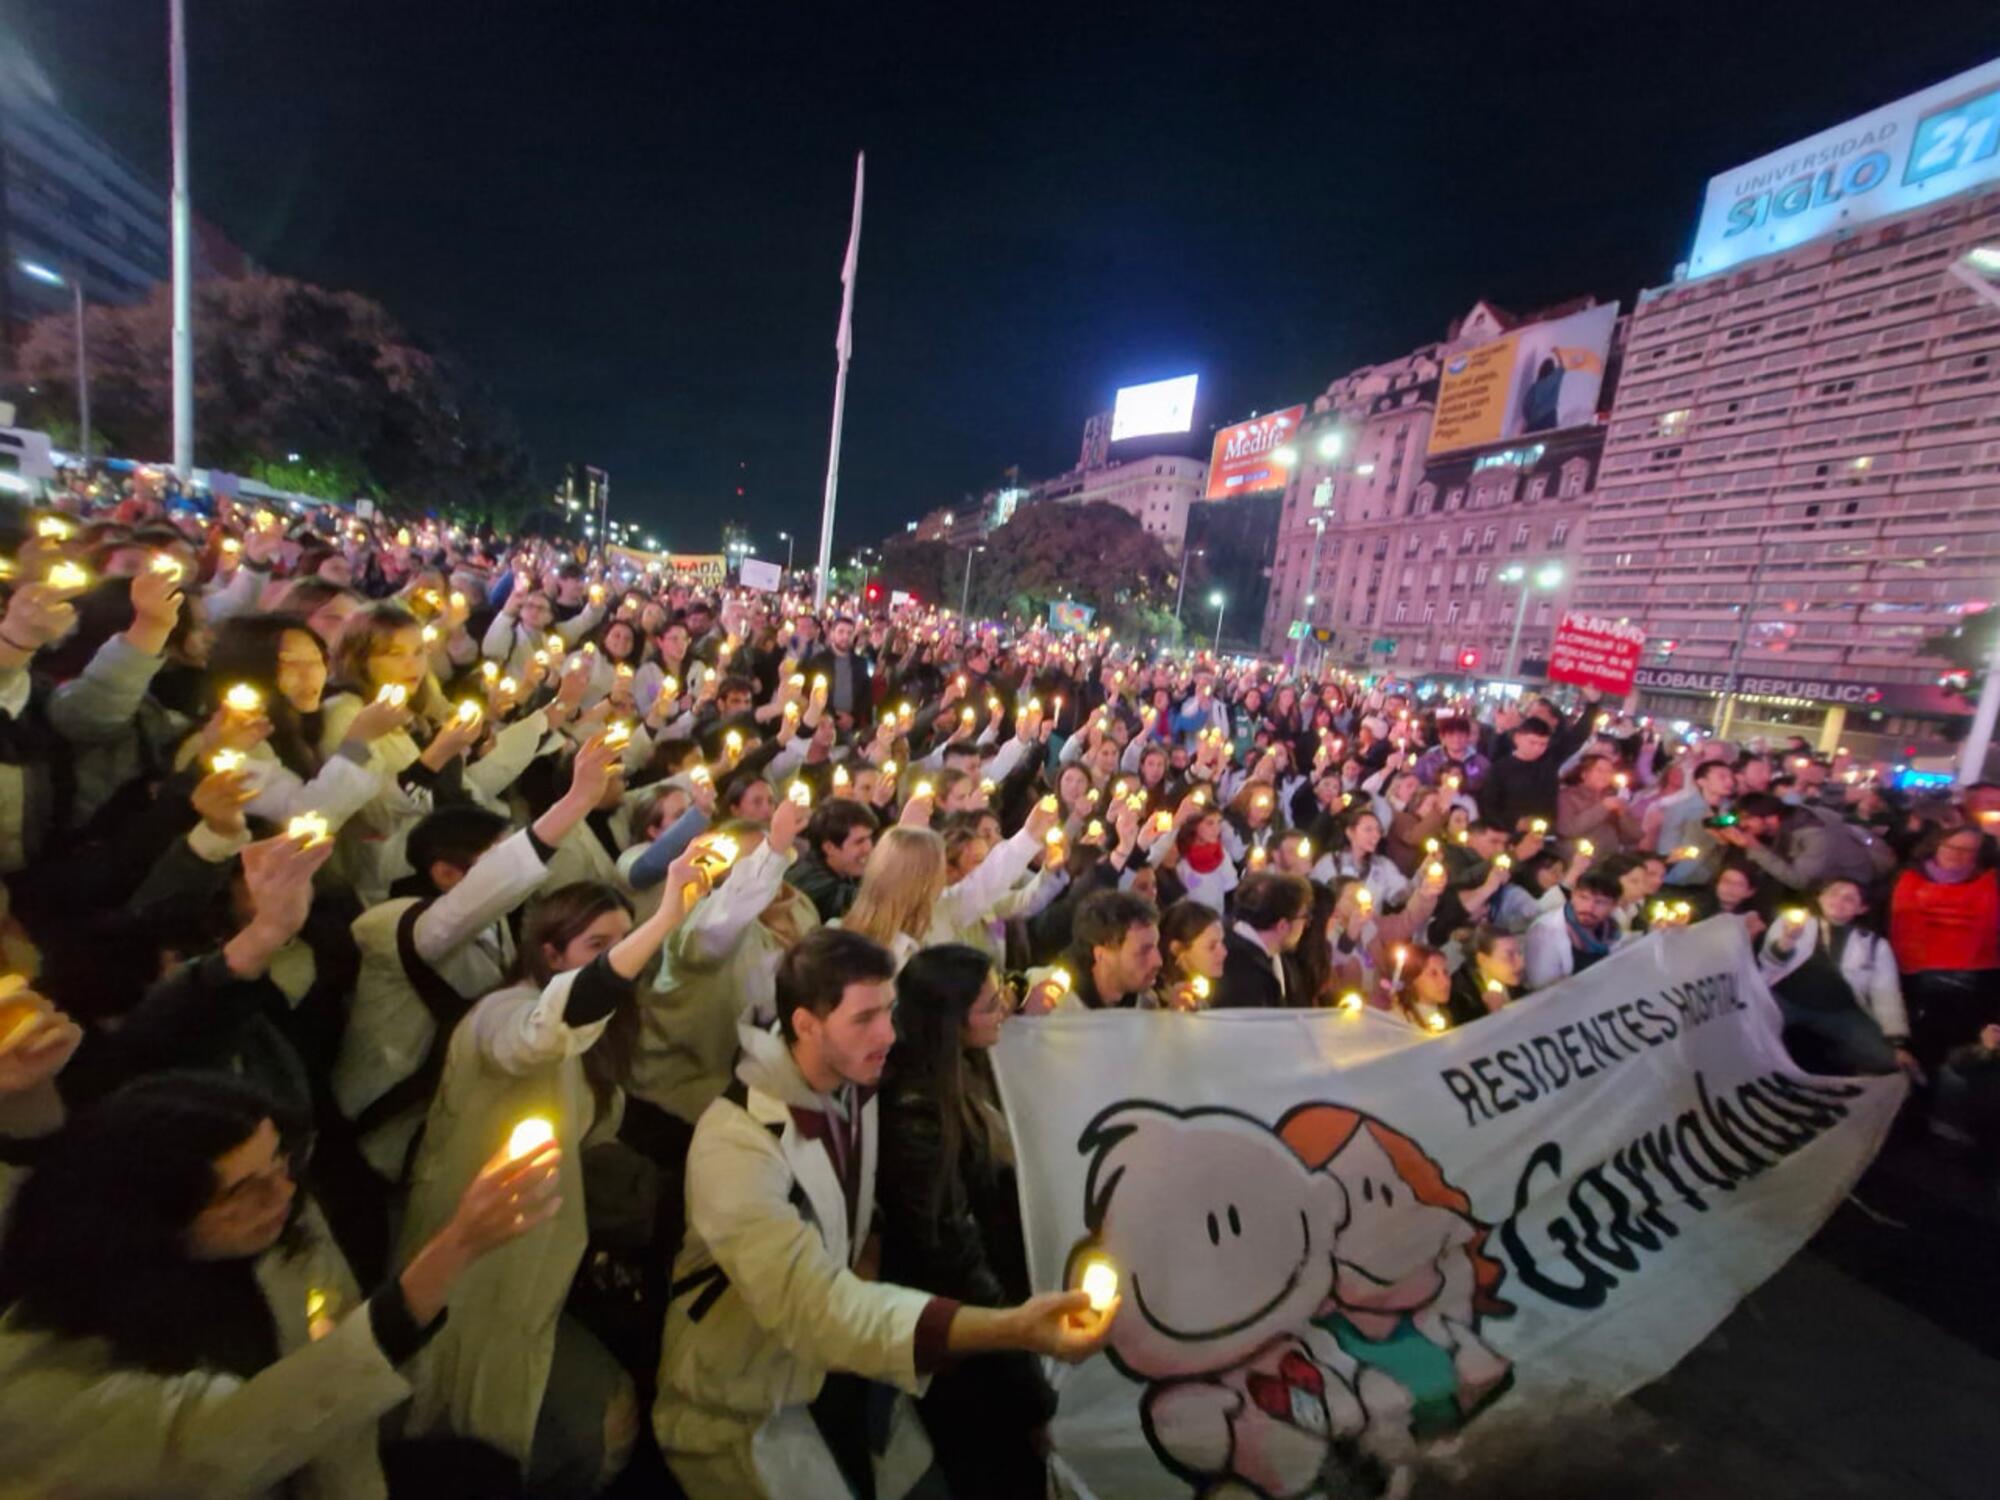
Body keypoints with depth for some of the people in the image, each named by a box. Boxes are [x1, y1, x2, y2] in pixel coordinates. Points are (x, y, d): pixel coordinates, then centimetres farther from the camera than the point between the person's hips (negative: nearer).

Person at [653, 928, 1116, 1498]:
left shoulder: (859, 1092, -6)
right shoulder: (738, 1139, -29)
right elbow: (810, 1303, -39)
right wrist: (1012, 1329, -46)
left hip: (838, 1376, 6)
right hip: (748, 1406, -5)